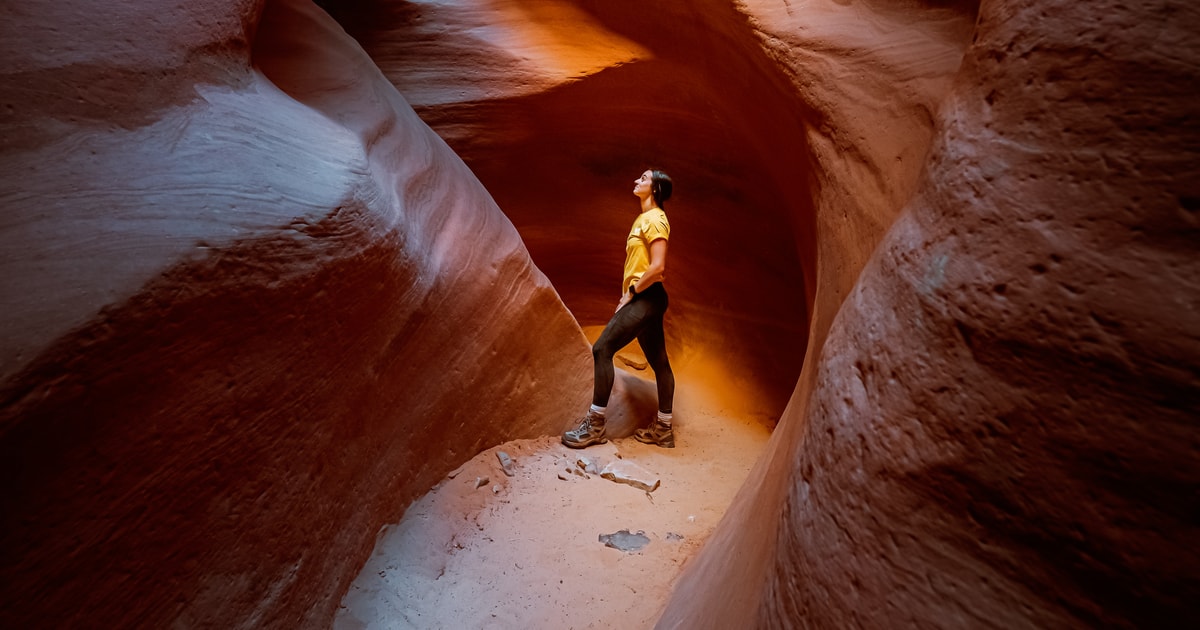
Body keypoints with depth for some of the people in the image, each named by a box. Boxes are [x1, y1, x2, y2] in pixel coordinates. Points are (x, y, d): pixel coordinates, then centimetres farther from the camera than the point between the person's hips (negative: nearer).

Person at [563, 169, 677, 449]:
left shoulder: (655, 219, -11)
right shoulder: (642, 218, 19)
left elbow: (658, 267, -21)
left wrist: (631, 293, -14)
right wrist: (628, 293, 9)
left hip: (646, 298, -10)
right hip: (644, 300, 10)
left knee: (602, 348, -13)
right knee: (658, 361, 11)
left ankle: (595, 425, -8)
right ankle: (663, 428, 19)